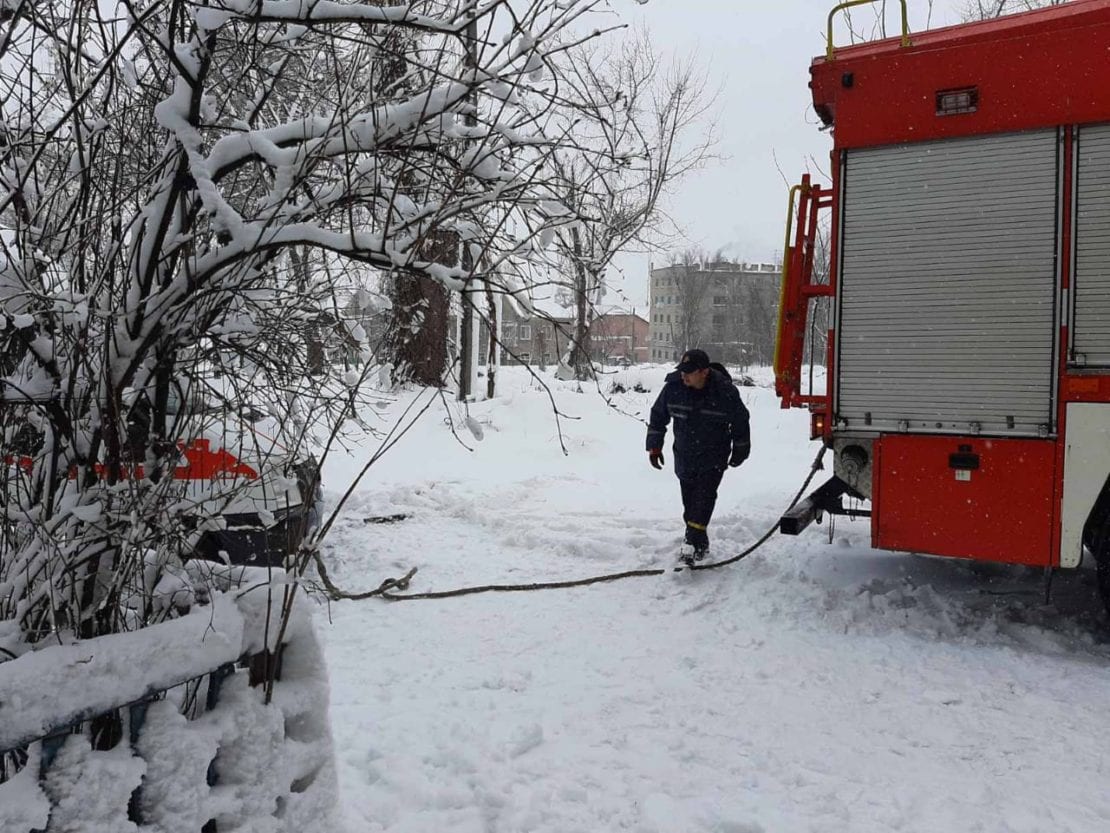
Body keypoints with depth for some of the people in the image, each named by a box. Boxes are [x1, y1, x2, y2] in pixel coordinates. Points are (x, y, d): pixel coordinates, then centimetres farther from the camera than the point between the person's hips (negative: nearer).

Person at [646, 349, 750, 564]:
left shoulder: (726, 392, -20)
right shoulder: (673, 386, -13)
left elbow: (740, 422, -2)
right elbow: (658, 415, 3)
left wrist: (740, 452, 8)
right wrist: (654, 446, 4)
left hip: (714, 458, -3)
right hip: (684, 456, 4)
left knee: (704, 497, -16)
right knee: (689, 500, 9)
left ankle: (693, 542, -16)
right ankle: (701, 543, 23)